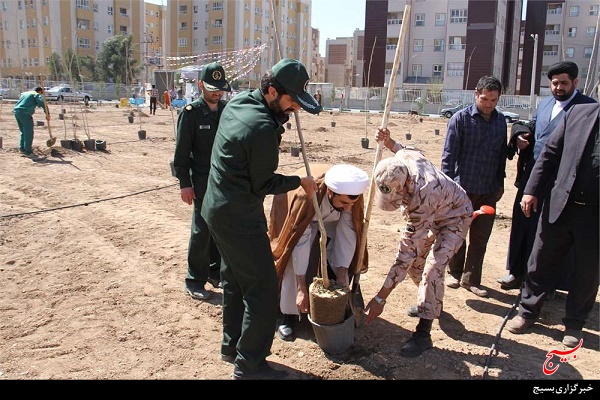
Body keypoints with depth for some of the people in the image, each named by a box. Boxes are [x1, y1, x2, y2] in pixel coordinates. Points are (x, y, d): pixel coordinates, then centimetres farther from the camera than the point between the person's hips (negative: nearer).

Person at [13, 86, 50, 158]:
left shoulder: (24, 93, 29)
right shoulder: (37, 95, 4)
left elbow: (18, 103, 29)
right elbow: (43, 103, -12)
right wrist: (47, 114, -18)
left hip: (16, 111, 8)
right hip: (25, 113, -8)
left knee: (23, 132, 20)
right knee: (29, 133, -3)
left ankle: (22, 148, 21)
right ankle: (28, 152, -3)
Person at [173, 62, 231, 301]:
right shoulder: (191, 113, -7)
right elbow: (182, 151, -8)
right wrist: (184, 183, -12)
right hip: (203, 182, -5)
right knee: (202, 230, -1)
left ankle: (215, 272, 28)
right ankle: (194, 281, 12)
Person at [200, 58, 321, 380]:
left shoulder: (238, 101, 3)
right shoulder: (263, 128, -24)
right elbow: (263, 185, -16)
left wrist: (280, 117, 5)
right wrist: (300, 182, -2)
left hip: (217, 207, 10)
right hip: (240, 217, -10)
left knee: (235, 279, 22)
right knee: (263, 288, 1)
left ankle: (232, 345, 36)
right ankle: (250, 364, 11)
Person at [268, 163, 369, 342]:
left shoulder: (352, 196, -34)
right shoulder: (305, 196, -45)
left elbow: (347, 235, -28)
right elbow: (300, 242, -40)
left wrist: (342, 276, -27)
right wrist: (301, 288, -36)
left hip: (329, 219, 3)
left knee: (338, 261, -5)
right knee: (294, 263, -16)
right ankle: (288, 315, 1)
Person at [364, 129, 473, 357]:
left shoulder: (421, 197, -45)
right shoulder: (405, 156, -27)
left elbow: (405, 253, -41)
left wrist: (381, 298, -38)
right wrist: (388, 142, -9)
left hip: (455, 217, -8)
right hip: (435, 214, 8)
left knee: (433, 268, -23)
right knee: (415, 260, 9)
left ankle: (423, 334, -13)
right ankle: (431, 304, 33)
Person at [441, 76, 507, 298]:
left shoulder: (500, 120, 8)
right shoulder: (461, 118, -7)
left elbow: (502, 154, 14)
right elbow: (449, 154, -9)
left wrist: (500, 183, 14)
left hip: (488, 191, 4)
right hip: (463, 188, -4)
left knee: (481, 238, 8)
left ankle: (471, 279, 21)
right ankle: (455, 273, 28)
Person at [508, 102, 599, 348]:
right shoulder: (579, 113, 1)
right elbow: (550, 152, 4)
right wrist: (532, 190, -2)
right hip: (560, 205, 2)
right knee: (540, 262, 11)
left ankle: (574, 324, 31)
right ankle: (527, 312, 29)